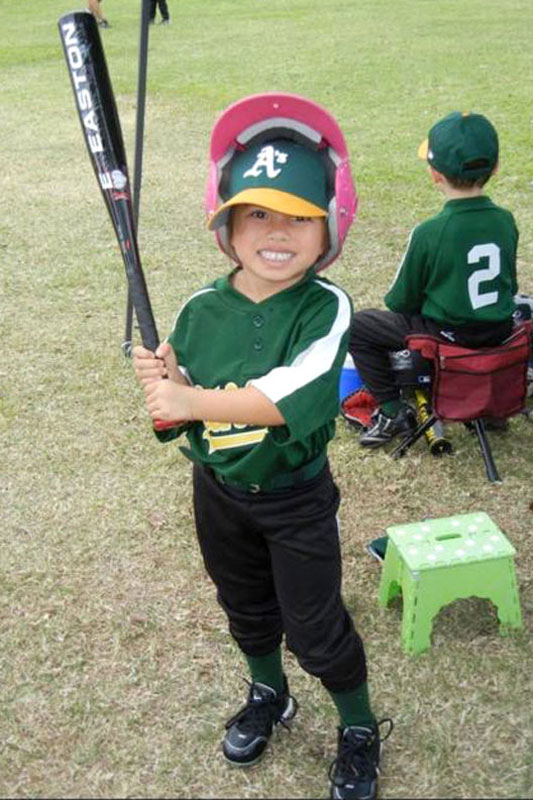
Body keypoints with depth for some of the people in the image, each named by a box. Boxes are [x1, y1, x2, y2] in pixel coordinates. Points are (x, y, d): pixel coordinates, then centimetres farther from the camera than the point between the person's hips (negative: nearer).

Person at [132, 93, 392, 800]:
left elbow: (299, 396, -38)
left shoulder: (326, 308, -21)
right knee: (246, 606, 25)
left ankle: (359, 729, 38)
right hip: (218, 493, 4)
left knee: (315, 627, 10)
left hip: (297, 497, -4)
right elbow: (172, 421, -5)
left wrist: (194, 399, -39)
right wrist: (162, 380, -27)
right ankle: (268, 694, 54)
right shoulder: (200, 311, -11)